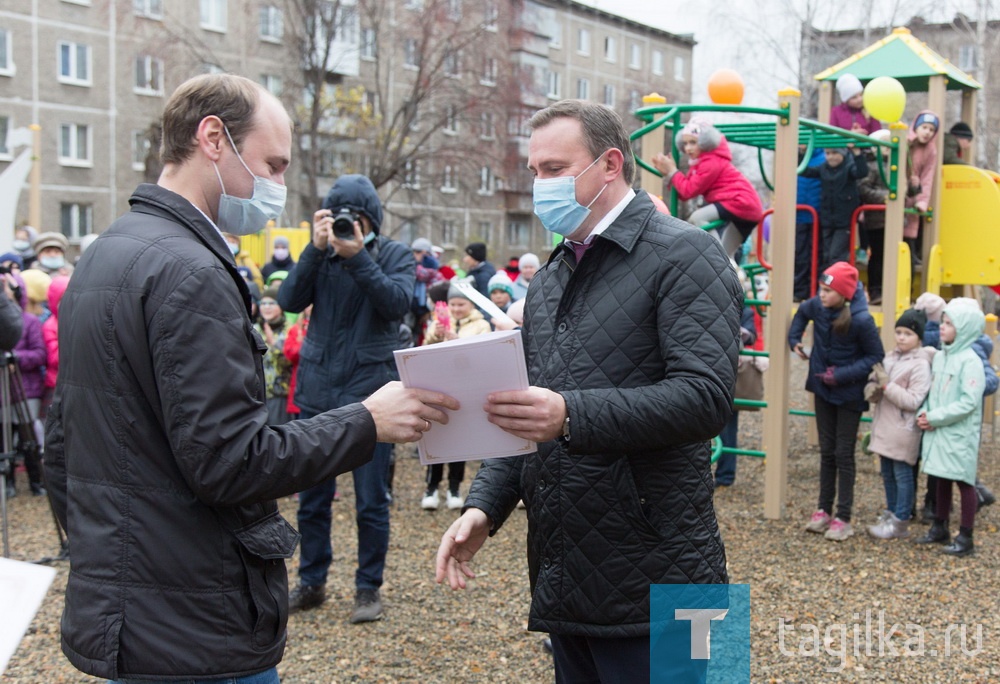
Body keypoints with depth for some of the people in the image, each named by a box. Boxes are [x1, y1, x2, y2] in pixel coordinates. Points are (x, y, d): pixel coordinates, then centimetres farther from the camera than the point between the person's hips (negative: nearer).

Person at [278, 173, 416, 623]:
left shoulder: (395, 255, 1)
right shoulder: (321, 254, 6)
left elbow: (398, 303, -17)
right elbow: (289, 301, -8)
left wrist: (358, 256, -24)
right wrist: (316, 248, -17)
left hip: (370, 389, -2)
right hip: (318, 389, 3)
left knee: (371, 501, 4)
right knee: (311, 498, 11)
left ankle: (368, 587, 18)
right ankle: (311, 582, 26)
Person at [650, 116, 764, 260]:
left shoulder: (711, 162, -13)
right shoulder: (700, 162, 16)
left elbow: (689, 190, -16)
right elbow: (684, 193, 8)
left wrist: (672, 171, -7)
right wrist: (667, 173, -2)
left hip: (740, 202, -10)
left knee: (697, 218, -21)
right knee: (725, 256, 13)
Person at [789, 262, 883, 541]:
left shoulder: (861, 320, -25)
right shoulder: (816, 306, -10)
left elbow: (876, 356, -15)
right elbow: (801, 313, 15)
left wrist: (842, 375, -23)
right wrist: (794, 340, 4)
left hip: (849, 394, -5)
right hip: (823, 390, 5)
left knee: (843, 454, 1)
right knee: (826, 452, 13)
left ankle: (843, 518, 9)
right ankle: (824, 510, 23)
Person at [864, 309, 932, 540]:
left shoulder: (920, 365, -14)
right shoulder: (889, 358, 8)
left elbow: (913, 401, -20)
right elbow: (873, 378, 15)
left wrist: (887, 385, -22)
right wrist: (872, 388, -8)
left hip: (903, 430, -8)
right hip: (884, 427, 8)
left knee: (902, 475, 1)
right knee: (887, 474, 17)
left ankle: (900, 522, 8)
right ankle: (890, 513, 29)